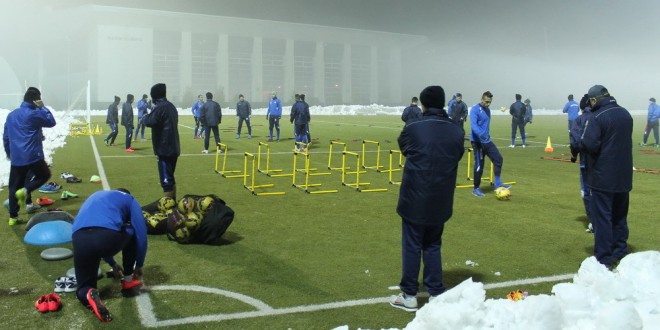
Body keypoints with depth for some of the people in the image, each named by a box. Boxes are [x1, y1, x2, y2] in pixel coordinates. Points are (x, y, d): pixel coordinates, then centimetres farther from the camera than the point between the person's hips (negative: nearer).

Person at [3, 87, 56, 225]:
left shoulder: (11, 115, 11)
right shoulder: (35, 114, -11)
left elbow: (5, 137, 17)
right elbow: (52, 122, 2)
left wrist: (9, 153, 27)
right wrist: (43, 107, 4)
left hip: (15, 157, 6)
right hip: (33, 156, -6)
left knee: (14, 186, 10)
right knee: (44, 175, 19)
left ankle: (13, 217, 11)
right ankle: (25, 191, -5)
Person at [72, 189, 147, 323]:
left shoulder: (95, 197, 41)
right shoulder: (129, 199, 26)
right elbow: (141, 233, 19)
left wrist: (112, 264, 56)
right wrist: (139, 265, 33)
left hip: (79, 239, 4)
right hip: (108, 236, -4)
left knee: (84, 288, 24)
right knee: (132, 233, 33)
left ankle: (88, 294, -12)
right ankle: (128, 280, 35)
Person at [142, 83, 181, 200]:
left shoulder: (160, 107, -14)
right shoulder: (171, 106, 14)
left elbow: (150, 122, -24)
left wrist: (145, 117, -2)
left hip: (164, 149, -9)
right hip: (173, 148, 9)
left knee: (166, 180, -6)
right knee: (170, 177, 19)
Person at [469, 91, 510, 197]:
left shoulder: (487, 110, 13)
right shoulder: (475, 109, -13)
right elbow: (473, 125, -27)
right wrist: (481, 135, -41)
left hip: (487, 141, 8)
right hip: (478, 141, -8)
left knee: (498, 159, 3)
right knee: (479, 165, -3)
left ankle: (498, 183, 13)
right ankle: (476, 189, 9)